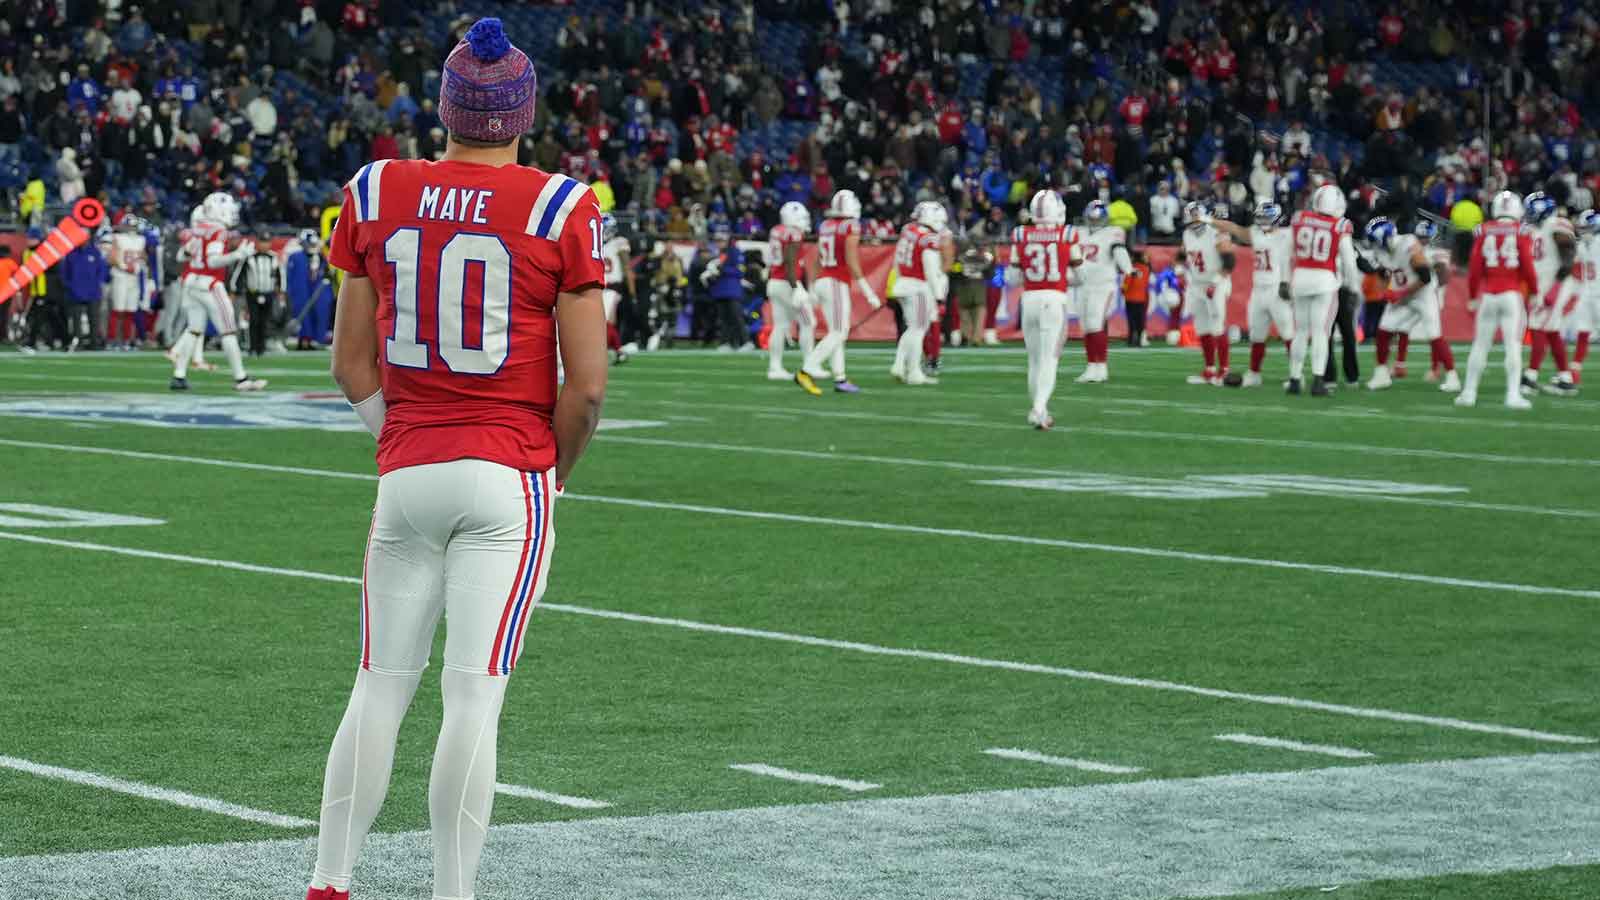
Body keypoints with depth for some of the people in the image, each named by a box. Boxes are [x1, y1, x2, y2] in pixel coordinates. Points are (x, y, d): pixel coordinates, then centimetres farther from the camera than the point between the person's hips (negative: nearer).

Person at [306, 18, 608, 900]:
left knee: (380, 686, 12)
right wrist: (554, 472, 9)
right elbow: (586, 382, -7)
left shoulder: (377, 194, 2)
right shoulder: (560, 209, -7)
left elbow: (351, 363, 8)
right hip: (509, 478, -3)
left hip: (405, 475, 3)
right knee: (474, 696, -2)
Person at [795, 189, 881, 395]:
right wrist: (868, 292, -14)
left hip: (822, 282, 8)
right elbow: (852, 262, -17)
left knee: (837, 332, 12)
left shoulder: (825, 226, 10)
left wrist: (814, 289, 27)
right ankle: (806, 371, -18)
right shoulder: (851, 228, -11)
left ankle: (840, 379, 10)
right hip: (837, 284, -8)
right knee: (838, 334, -7)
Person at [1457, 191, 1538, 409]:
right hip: (1512, 294, -2)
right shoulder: (1521, 231, -3)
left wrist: (1472, 296, 13)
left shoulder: (1483, 231, 3)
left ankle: (1469, 392, 13)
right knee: (1513, 345, -3)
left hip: (1488, 295, 2)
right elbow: (1527, 266, -6)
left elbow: (1474, 267, 3)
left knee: (1480, 345, 10)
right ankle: (1513, 395, -7)